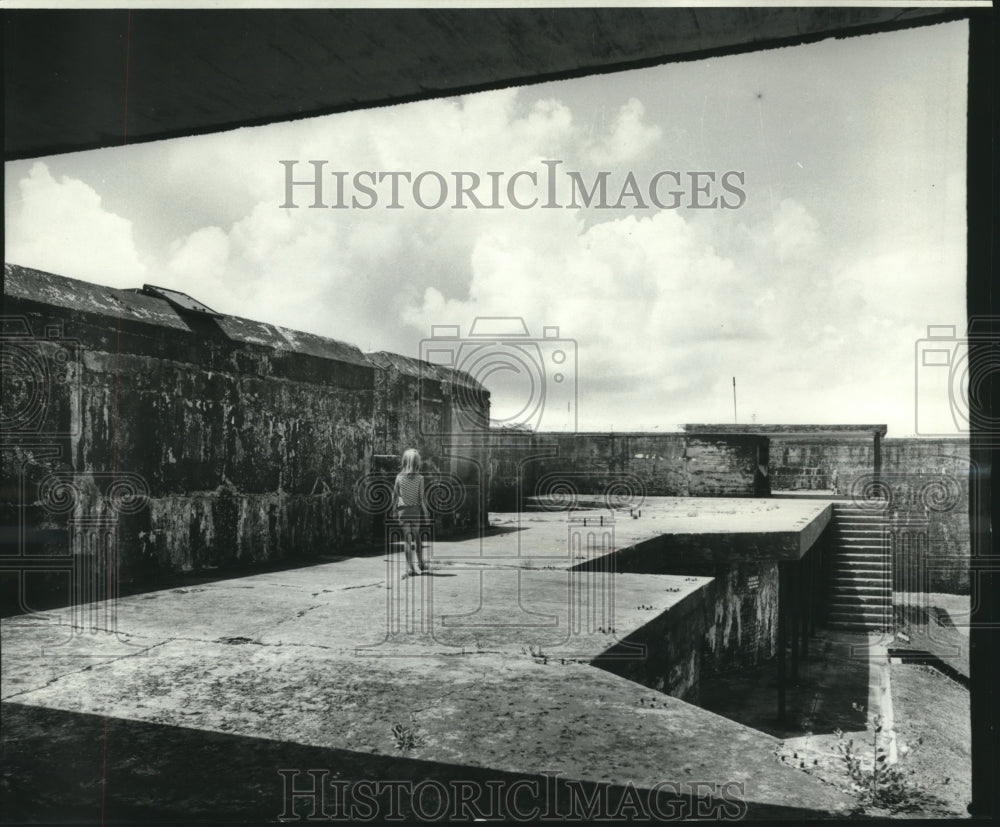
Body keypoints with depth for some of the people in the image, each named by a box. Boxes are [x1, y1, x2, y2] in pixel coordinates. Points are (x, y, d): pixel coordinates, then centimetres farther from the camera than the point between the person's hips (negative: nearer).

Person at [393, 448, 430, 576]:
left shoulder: (399, 477, -6)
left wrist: (395, 511, 14)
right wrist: (426, 513, 3)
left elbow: (395, 497, 1)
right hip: (415, 510, 0)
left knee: (407, 538, 2)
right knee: (417, 537, 16)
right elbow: (421, 498, -8)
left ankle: (410, 568, -2)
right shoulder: (419, 478, -9)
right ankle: (421, 564, 28)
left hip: (403, 510, 0)